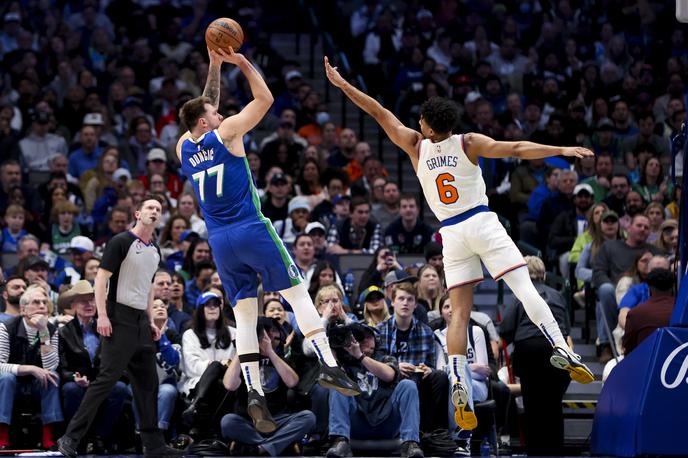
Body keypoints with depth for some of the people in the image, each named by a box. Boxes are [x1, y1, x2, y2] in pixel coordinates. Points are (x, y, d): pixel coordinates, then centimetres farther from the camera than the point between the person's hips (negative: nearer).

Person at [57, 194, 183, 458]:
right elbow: (101, 278, -11)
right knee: (107, 379, -13)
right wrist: (102, 315, -19)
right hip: (119, 319, -8)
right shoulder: (121, 242, -7)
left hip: (141, 321, 8)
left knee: (148, 384, 7)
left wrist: (151, 321, 19)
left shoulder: (154, 251, 16)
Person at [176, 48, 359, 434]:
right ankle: (329, 365, -12)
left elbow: (206, 107, 27)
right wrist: (242, 62, 6)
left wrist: (215, 66, 26)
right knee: (298, 292, 0)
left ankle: (254, 391, -7)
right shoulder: (226, 133, -5)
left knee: (244, 313, 6)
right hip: (252, 229, -5)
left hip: (220, 240, 5)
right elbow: (265, 98, 0)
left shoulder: (183, 148, 10)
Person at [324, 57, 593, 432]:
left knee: (459, 313, 2)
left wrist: (342, 84, 16)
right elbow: (516, 149, -12)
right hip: (482, 223, -2)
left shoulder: (416, 146, 3)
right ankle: (560, 349, -23)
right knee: (525, 290, -8)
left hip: (451, 234, 2)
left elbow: (379, 113, 10)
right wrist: (561, 150, -13)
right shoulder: (470, 143, -3)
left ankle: (458, 386, -12)